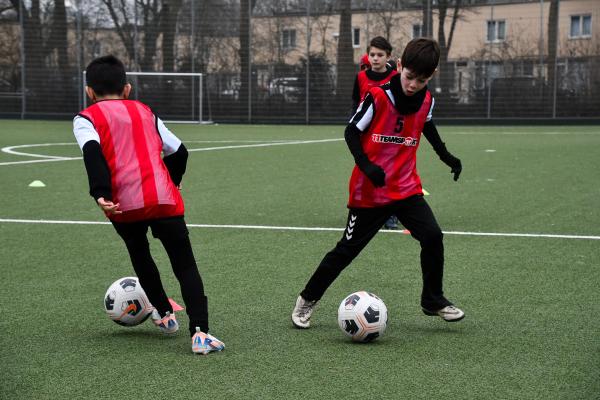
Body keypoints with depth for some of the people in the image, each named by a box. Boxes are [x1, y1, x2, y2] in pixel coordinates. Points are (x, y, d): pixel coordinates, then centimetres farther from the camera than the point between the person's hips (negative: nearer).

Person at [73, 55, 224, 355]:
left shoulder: (86, 119, 11)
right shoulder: (145, 111, 23)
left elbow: (93, 153, -11)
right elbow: (178, 151, 26)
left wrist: (101, 194, -20)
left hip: (124, 205, -1)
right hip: (164, 199, 1)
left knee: (139, 256, 27)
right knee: (185, 266, 4)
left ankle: (165, 315, 40)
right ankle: (200, 333, -13)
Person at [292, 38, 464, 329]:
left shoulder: (426, 101, -1)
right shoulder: (378, 97, -17)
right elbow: (352, 132, -10)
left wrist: (446, 156, 22)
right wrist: (366, 165, -23)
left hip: (407, 188, 4)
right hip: (369, 191, -4)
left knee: (432, 237, -12)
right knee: (347, 249, 3)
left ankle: (433, 300, 7)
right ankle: (307, 299, 20)